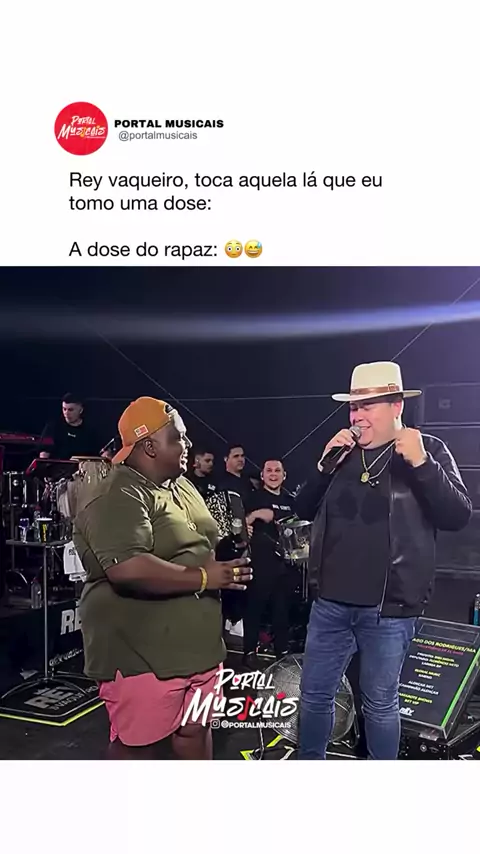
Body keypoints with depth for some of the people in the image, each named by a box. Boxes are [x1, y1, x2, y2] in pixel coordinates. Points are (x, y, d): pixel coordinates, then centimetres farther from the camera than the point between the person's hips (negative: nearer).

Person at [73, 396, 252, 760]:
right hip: (142, 652, -8)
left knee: (195, 729, 20)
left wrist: (227, 562, 4)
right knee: (136, 744, 6)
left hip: (197, 644, 9)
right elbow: (127, 568, -33)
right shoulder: (119, 497, -20)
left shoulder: (182, 486, 11)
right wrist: (204, 578, -25)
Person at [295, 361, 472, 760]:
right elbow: (304, 509, 9)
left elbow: (458, 516, -12)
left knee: (380, 703, 12)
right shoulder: (343, 451, 8)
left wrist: (420, 464, -24)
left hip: (388, 608, -4)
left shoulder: (429, 449, -4)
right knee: (315, 694, 14)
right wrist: (325, 465, -7)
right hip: (331, 601, 4)